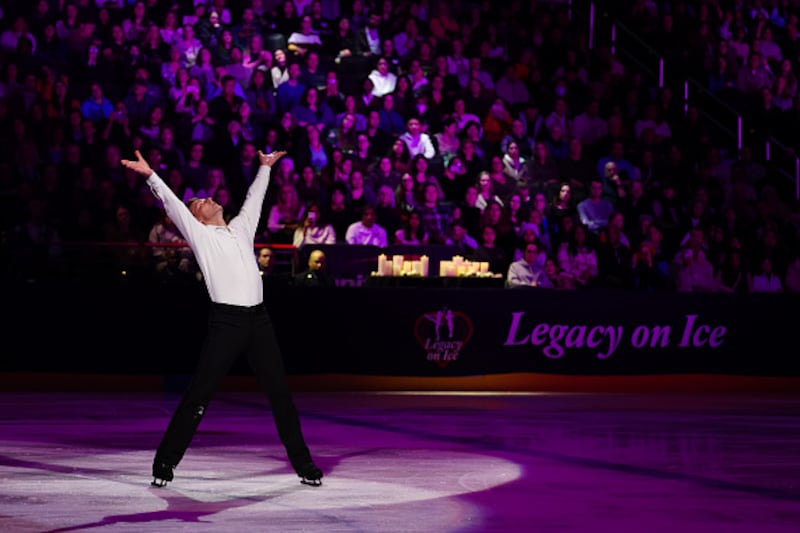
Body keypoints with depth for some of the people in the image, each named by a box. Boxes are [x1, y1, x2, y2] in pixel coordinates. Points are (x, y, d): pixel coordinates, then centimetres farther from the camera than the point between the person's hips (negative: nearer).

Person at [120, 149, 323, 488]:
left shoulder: (241, 229, 21)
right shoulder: (199, 235, 7)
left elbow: (254, 199, 35)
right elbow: (172, 203, -2)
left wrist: (265, 167, 44)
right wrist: (150, 175, -12)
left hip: (258, 319, 5)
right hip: (226, 321, -5)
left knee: (280, 392, 7)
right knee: (200, 393, -6)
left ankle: (302, 463, 16)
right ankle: (165, 462, 1)